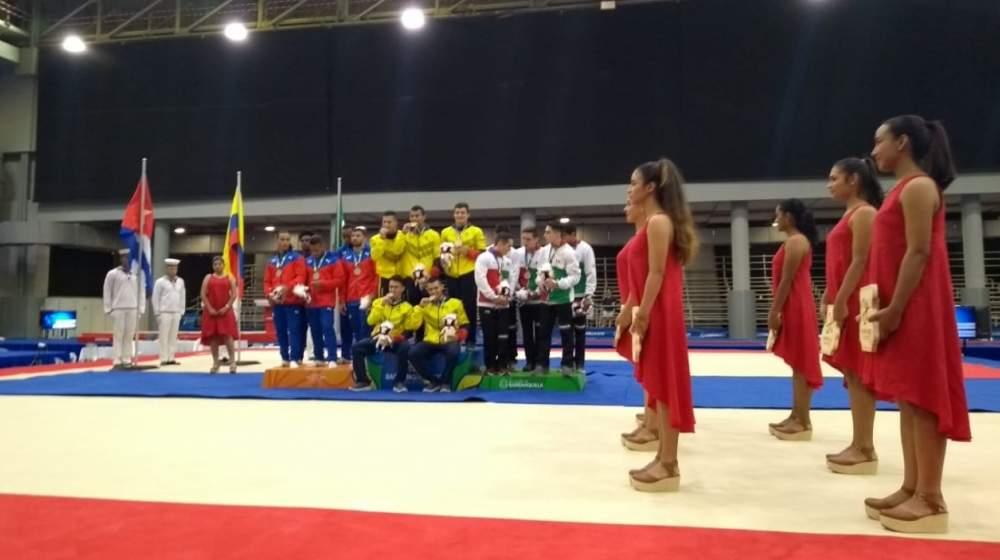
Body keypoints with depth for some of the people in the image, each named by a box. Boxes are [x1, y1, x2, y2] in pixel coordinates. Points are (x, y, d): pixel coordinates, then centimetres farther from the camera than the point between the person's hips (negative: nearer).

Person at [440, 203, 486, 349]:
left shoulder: (476, 231, 4)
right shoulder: (445, 232, 12)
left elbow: (483, 254, 0)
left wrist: (468, 251, -14)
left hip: (469, 274, -2)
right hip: (451, 275, 3)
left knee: (469, 307, -1)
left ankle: (470, 339, 7)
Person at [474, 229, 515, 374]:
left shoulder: (507, 261, 15)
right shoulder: (484, 258, -7)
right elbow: (480, 280, -15)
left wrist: (508, 295, -2)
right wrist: (494, 297, -15)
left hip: (503, 304, 6)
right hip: (487, 304, -5)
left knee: (503, 336, 3)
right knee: (490, 337, -1)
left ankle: (502, 365, 12)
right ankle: (490, 366, 9)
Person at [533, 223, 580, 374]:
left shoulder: (568, 252, -14)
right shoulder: (544, 250, 6)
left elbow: (575, 276, -15)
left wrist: (557, 283, -24)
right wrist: (540, 282, -4)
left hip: (563, 299, -6)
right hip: (546, 298, 6)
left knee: (566, 333, 2)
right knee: (544, 332, 10)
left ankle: (567, 364, 12)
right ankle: (542, 363, 19)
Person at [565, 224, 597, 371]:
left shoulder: (585, 249, -7)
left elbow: (591, 273, -9)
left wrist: (588, 296, -12)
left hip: (579, 296, -3)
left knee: (579, 330, 3)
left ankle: (579, 363, 11)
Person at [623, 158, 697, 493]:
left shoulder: (658, 222, -12)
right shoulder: (650, 223, 18)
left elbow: (657, 274, -18)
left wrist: (642, 315, -20)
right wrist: (629, 311, 20)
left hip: (659, 314, -10)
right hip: (650, 312, 10)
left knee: (664, 384, -5)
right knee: (657, 384, 12)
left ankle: (669, 466, 2)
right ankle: (664, 458, 20)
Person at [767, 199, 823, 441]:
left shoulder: (794, 241, -13)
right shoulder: (797, 241, 18)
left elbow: (787, 281, -18)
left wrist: (774, 312, -17)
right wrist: (778, 310, 18)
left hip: (794, 308, -10)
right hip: (795, 307, 10)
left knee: (800, 363, -7)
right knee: (798, 363, 12)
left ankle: (802, 423, -3)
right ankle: (796, 416, 18)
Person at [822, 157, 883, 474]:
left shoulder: (864, 213, -9)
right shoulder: (850, 215, 20)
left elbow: (860, 262, -17)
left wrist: (841, 301, -20)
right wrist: (829, 298, 17)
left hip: (855, 303, -10)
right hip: (845, 302, 10)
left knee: (858, 374, -7)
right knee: (852, 375, 10)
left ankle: (865, 450, -2)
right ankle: (860, 445, 16)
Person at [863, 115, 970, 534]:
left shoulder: (918, 187, -9)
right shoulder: (904, 189, 19)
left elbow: (919, 252, -18)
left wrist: (894, 309, -20)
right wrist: (887, 308, 17)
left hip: (915, 309, -10)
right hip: (900, 309, 10)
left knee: (922, 397, -6)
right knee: (908, 397, 10)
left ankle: (930, 500, 0)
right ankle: (911, 489, 16)